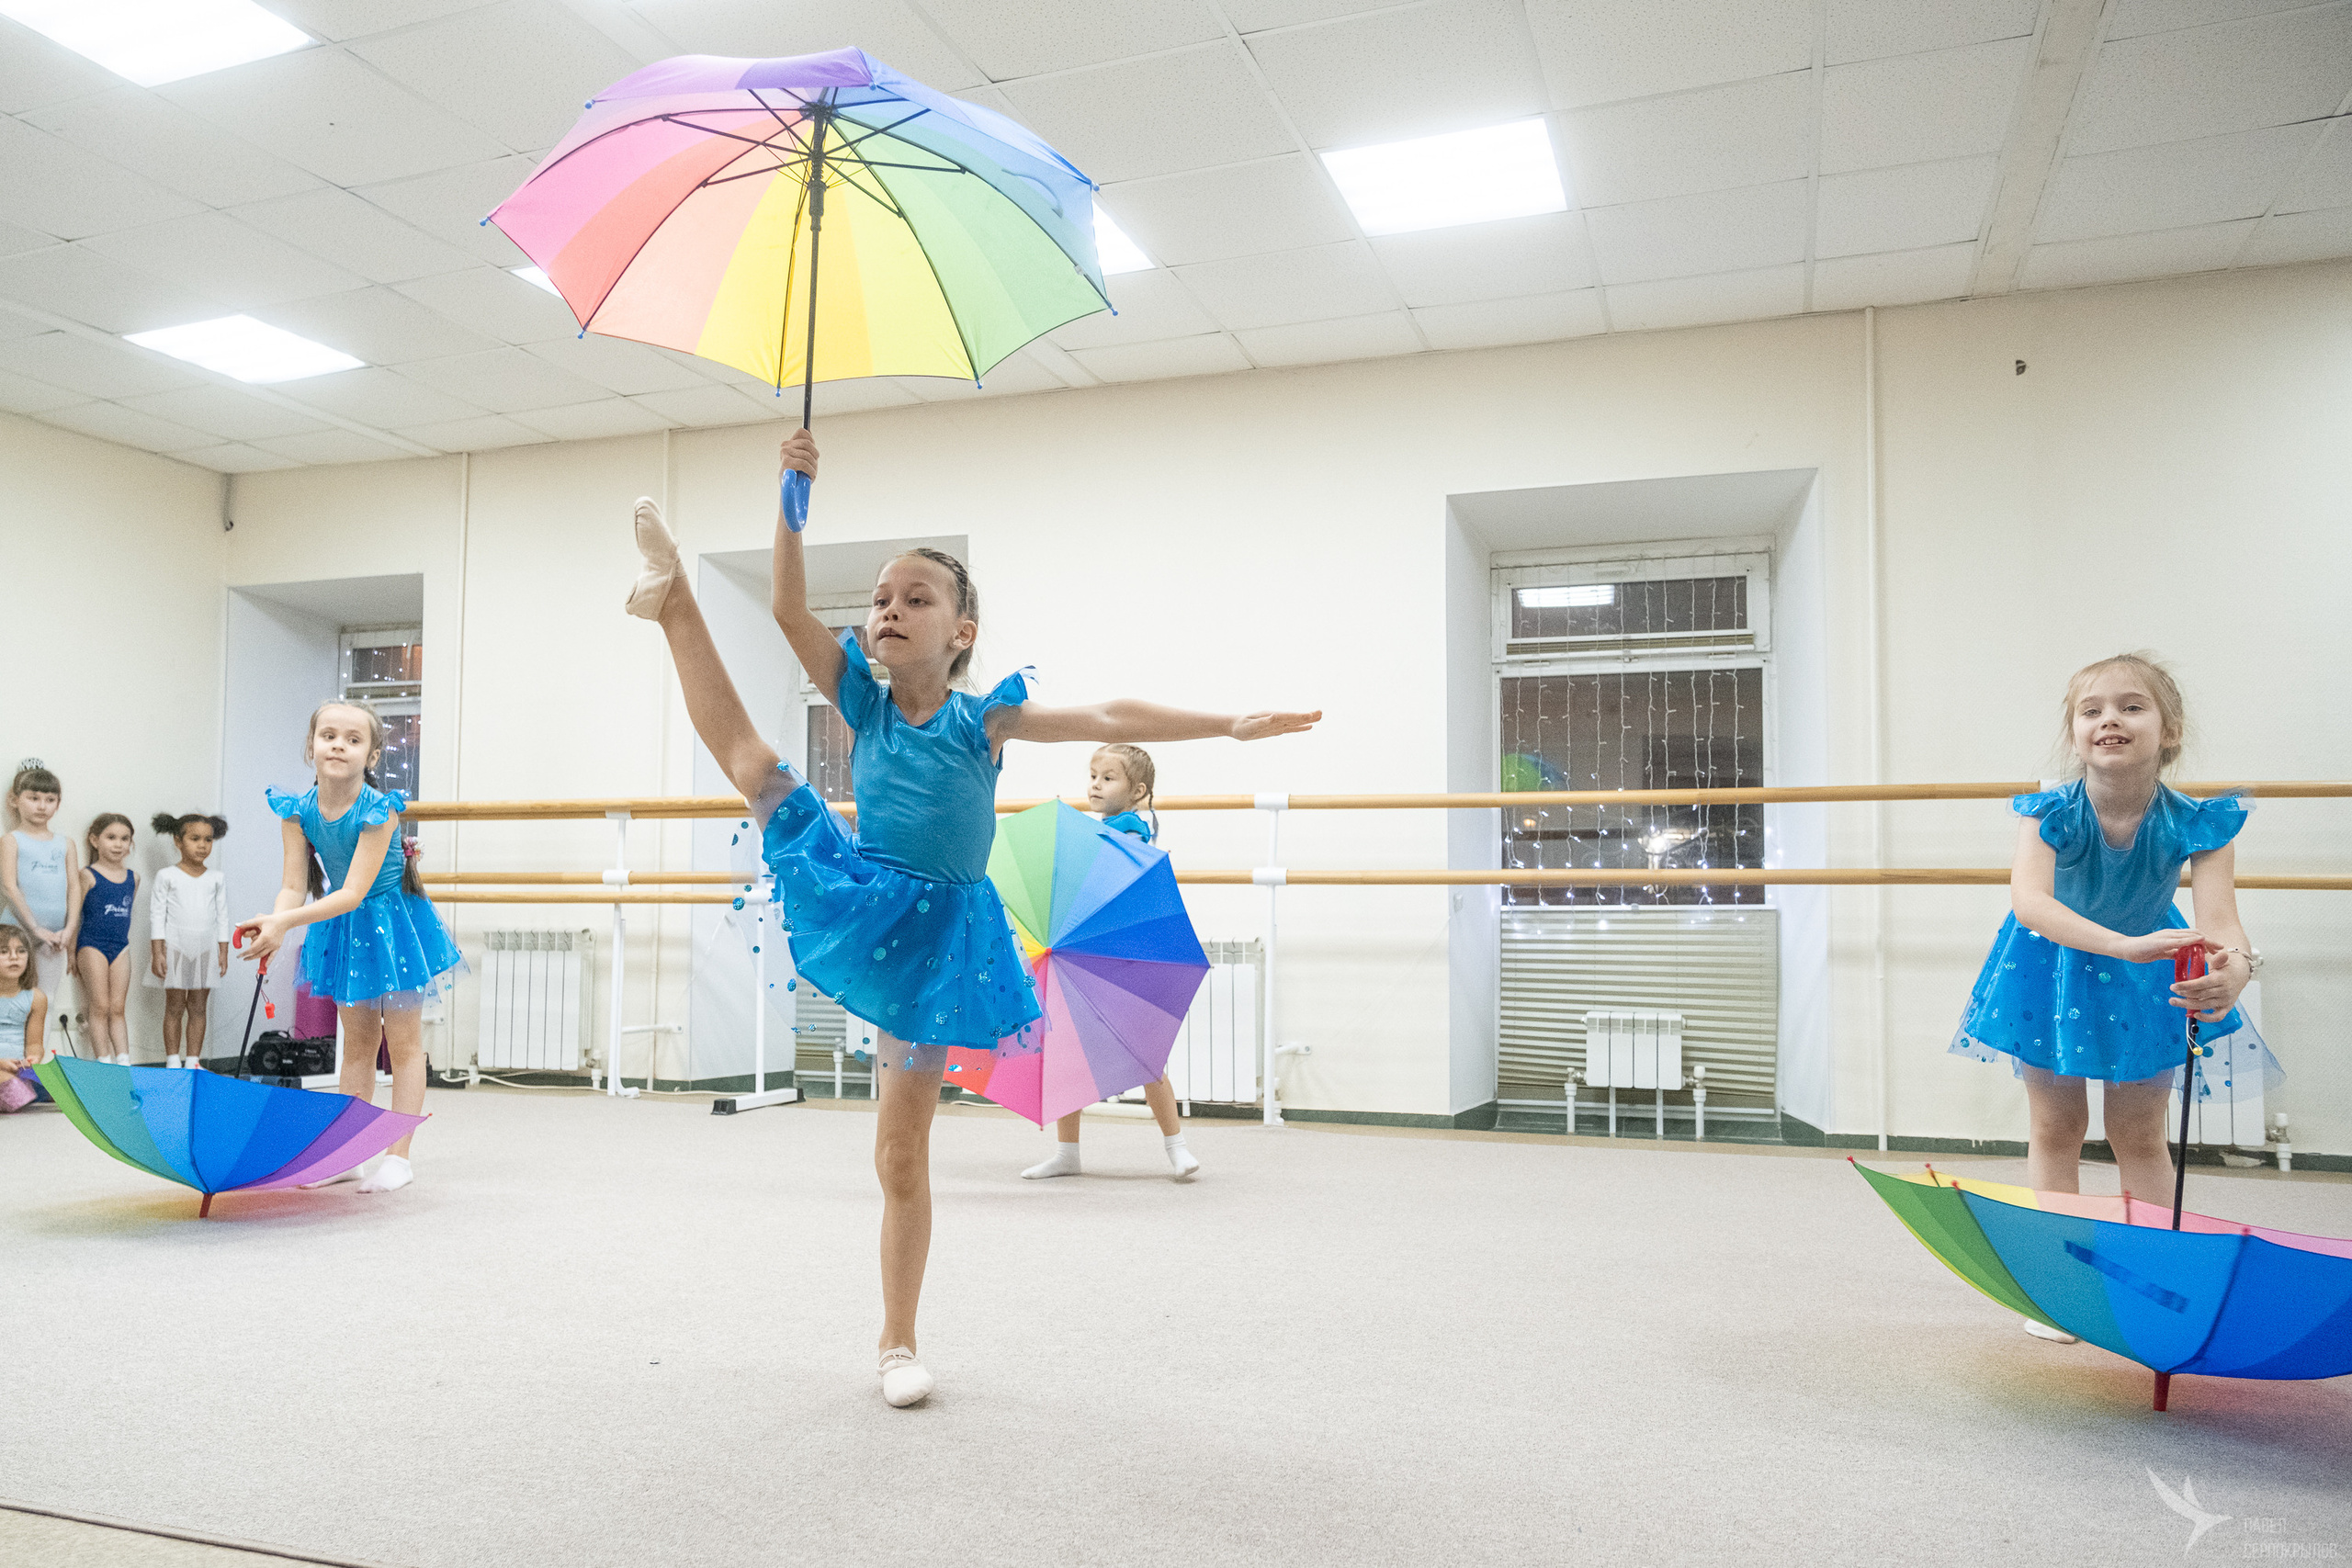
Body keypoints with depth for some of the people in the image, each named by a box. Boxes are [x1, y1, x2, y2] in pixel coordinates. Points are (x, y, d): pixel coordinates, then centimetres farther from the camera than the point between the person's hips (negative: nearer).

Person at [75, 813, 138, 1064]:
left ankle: (124, 1061, 4)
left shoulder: (133, 877, 9)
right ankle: (104, 1062, -1)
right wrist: (72, 953, -7)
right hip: (92, 946, -4)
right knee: (100, 1007, -3)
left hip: (121, 947, 4)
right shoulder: (88, 875, -6)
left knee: (117, 1009, 6)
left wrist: (125, 941, 15)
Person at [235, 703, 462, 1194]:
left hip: (389, 923, -5)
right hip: (342, 928, 5)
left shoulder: (379, 810, -27)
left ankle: (398, 1157, 8)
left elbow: (354, 892, -31)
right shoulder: (297, 810, -11)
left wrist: (285, 921, -40)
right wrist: (273, 927, -32)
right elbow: (295, 886, -12)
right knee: (357, 1043, 14)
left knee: (403, 1043, 3)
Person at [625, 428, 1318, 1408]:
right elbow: (788, 607, -8)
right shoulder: (861, 700, -1)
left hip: (932, 935, -2)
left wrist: (1227, 724, -22)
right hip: (853, 892, 2)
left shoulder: (981, 717, -8)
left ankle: (897, 1344, 18)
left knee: (902, 1154, 4)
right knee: (746, 755, -2)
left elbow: (1106, 720, -15)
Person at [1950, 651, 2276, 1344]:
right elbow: (2028, 899, -48)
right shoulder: (2052, 815, -31)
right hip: (2057, 968, -1)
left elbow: (2219, 918, -38)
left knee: (2141, 1137, 11)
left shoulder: (2194, 825, -27)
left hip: (2148, 975, 1)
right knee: (2056, 1128, 9)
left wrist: (2233, 968, -61)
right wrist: (2124, 946, -62)